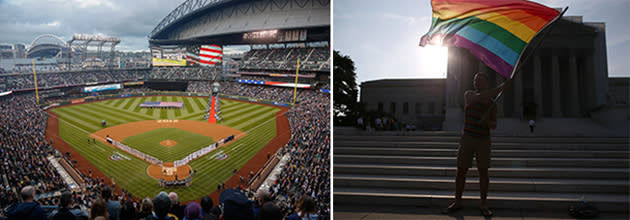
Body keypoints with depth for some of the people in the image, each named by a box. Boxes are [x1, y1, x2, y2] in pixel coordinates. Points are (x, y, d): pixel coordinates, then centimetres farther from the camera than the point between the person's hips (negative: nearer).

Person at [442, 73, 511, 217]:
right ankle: (457, 202, 11)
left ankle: (483, 204, 14)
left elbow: (494, 125, 3)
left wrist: (486, 121, -21)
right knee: (461, 171, 0)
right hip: (467, 138, -1)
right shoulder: (468, 95, 0)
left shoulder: (492, 103, 5)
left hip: (483, 140, 1)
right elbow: (479, 98, -23)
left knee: (483, 172, 3)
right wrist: (502, 87, -28)